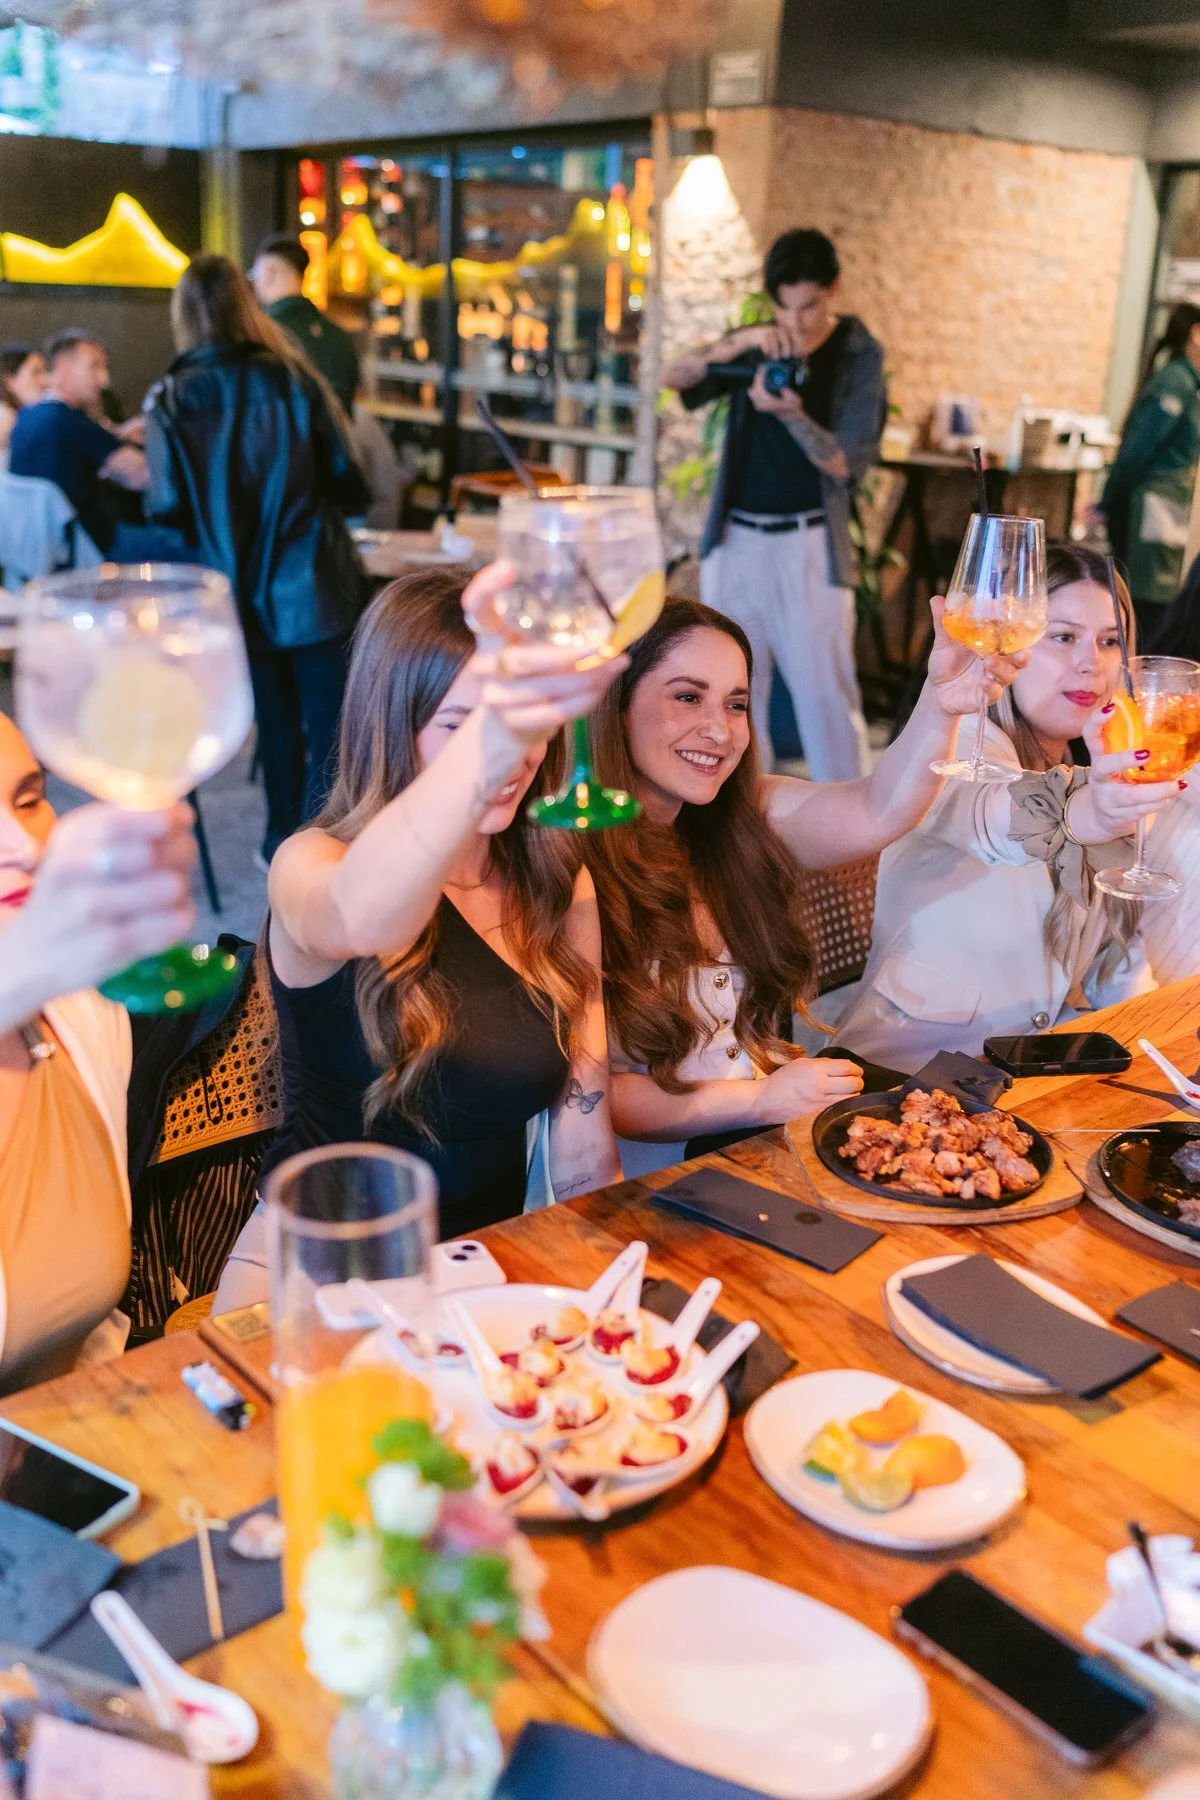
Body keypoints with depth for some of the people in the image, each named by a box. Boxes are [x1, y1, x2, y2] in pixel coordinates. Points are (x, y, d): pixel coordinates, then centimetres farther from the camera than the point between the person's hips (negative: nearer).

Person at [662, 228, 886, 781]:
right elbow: (674, 377, -7)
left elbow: (845, 464, -10)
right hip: (734, 541, 4)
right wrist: (741, 342, -22)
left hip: (809, 547, -3)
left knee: (826, 693, -6)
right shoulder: (757, 347, 7)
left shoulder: (857, 355, -1)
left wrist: (791, 414, -27)